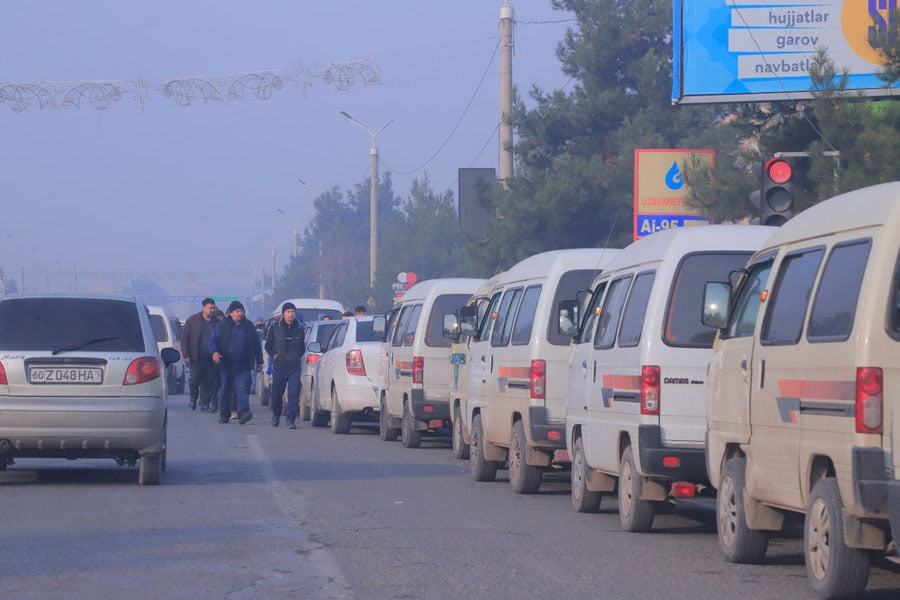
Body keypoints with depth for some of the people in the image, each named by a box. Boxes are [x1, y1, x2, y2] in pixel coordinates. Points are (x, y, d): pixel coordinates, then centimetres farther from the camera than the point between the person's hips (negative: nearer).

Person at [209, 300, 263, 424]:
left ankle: (243, 412, -24)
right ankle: (224, 415, 16)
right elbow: (213, 340, 5)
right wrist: (214, 351, -16)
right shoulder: (222, 326, 6)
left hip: (243, 366, -1)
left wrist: (259, 362, 13)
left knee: (242, 388, -15)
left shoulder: (249, 326, 10)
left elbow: (256, 345, 15)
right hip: (226, 365, 1)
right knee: (224, 391, 6)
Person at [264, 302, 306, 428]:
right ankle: (276, 415, 31)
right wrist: (274, 355, 0)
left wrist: (299, 356, 7)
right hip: (279, 367, 0)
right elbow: (268, 345, 11)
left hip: (295, 367, 0)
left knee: (294, 394, -11)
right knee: (276, 394, 6)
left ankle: (291, 420, -12)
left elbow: (303, 346, 20)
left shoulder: (300, 328, 9)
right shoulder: (275, 328, 4)